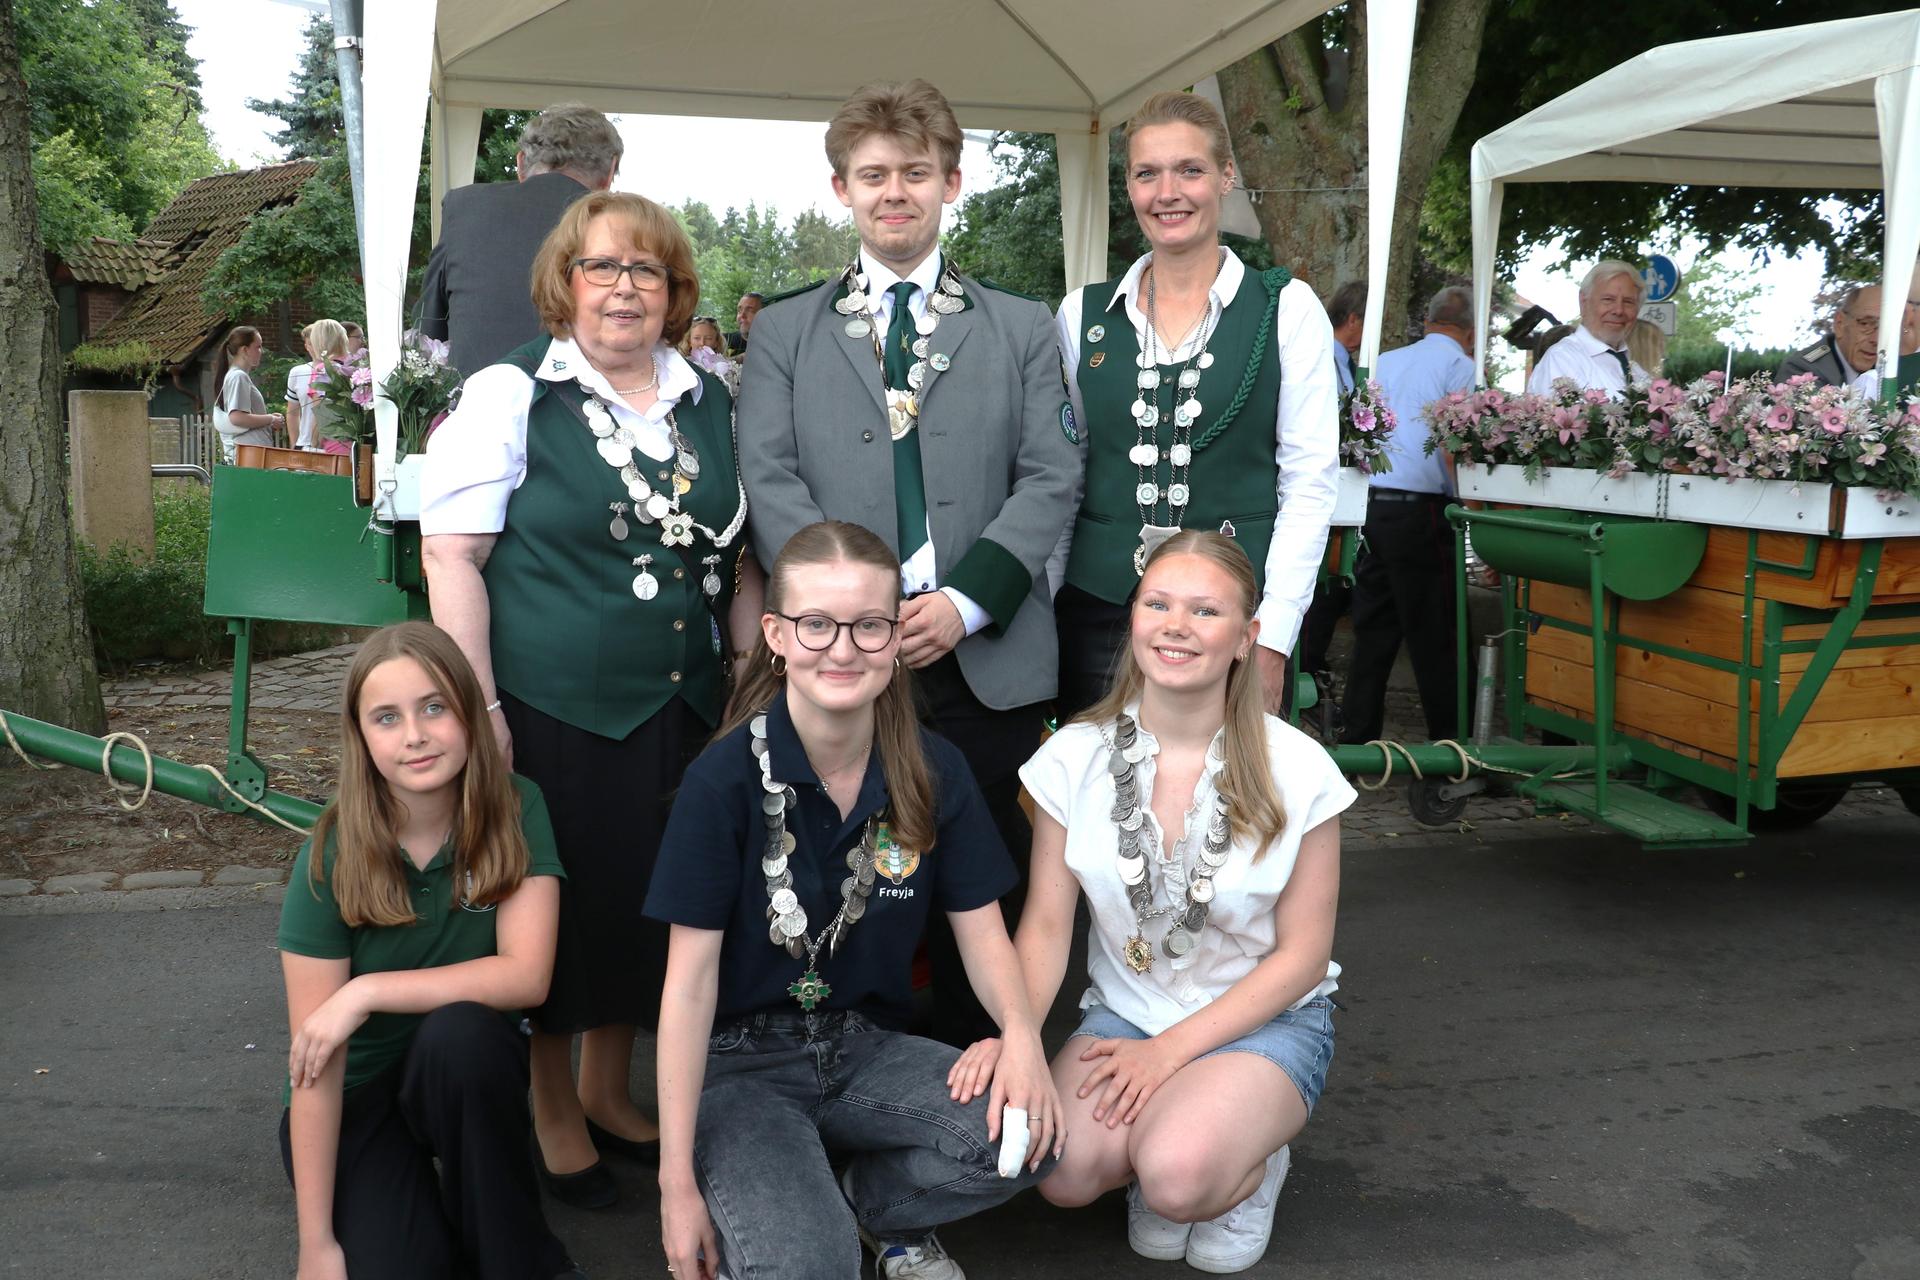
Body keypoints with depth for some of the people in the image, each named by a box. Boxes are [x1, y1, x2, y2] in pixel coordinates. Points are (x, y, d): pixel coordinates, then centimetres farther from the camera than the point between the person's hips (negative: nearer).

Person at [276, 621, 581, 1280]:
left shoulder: (516, 811, -14)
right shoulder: (329, 860, -17)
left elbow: (526, 974, -22)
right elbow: (313, 1065, -17)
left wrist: (366, 992, -27)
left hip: (470, 1074, 2)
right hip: (359, 1095, -1)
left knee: (457, 1030, -32)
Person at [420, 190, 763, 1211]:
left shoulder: (709, 402, 10)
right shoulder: (510, 397, -5)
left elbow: (737, 554, 17)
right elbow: (450, 557, -9)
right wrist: (480, 710, -14)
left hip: (682, 706, 5)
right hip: (551, 707, -5)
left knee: (655, 903, 14)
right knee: (561, 907, 6)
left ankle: (609, 1091, 37)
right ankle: (552, 1115, 29)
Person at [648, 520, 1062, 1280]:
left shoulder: (934, 771, -5)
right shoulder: (724, 780, -16)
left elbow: (982, 931, 1)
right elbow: (690, 981, -14)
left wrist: (1022, 1034, -22)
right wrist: (677, 1181, -14)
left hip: (868, 1049, 4)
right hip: (742, 1063, -4)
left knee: (1028, 1134, -21)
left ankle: (875, 1203, 9)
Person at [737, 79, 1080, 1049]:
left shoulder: (1022, 329, 12)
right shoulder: (785, 332, 12)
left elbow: (1050, 478, 3)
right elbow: (769, 479, 1)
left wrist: (965, 600, -11)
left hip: (984, 659, 1)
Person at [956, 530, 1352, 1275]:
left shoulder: (1297, 770, -14)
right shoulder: (1074, 758, -8)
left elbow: (1302, 954, -8)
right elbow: (1046, 924, -5)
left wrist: (1170, 1050, -15)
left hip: (1264, 1020, -2)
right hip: (1124, 1014, 2)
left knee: (1177, 1176, -29)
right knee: (1065, 1172, -24)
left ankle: (1254, 1160, 6)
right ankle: (1160, 1136, 9)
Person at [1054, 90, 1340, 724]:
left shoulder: (1288, 308, 1)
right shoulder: (1082, 313, 8)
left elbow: (1311, 480, -2)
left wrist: (1273, 636, -9)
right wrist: (1046, 608, 3)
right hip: (1099, 610, 2)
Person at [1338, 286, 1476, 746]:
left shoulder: (1387, 361, 16)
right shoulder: (1460, 365, -3)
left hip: (1370, 503, 6)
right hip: (1419, 507, -6)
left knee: (1373, 629, 11)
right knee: (1434, 636, 1)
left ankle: (1357, 735, 14)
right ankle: (1448, 739, 8)